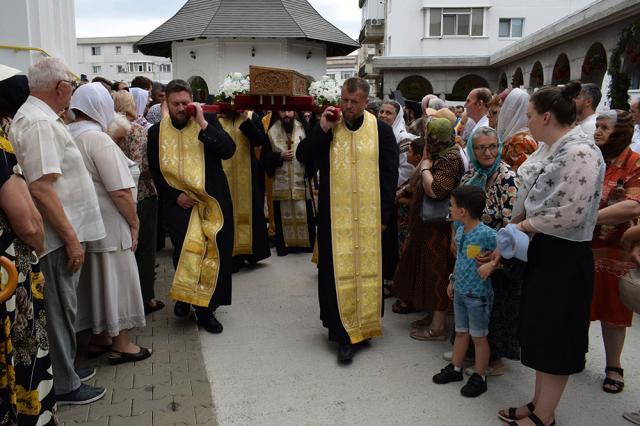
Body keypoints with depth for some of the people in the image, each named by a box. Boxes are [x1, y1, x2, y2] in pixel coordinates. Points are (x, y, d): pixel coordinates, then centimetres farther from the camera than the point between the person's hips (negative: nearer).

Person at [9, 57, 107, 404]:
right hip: (58, 236, -10)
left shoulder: (34, 116, 14)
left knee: (61, 308, 20)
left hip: (60, 233, 10)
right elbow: (41, 188, -26)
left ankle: (64, 367, 36)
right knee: (59, 311, 3)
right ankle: (64, 386, 18)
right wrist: (71, 239, -22)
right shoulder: (40, 123, -19)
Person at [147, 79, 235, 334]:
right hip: (180, 204, 0)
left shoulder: (209, 121, 2)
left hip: (212, 202, 0)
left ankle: (205, 309, 18)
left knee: (214, 254, 2)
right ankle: (184, 297, 23)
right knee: (185, 254, -4)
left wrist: (202, 123, -16)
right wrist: (175, 196, -6)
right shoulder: (157, 132, 4)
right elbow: (156, 171, 7)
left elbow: (228, 150, -12)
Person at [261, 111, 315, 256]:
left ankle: (307, 243, 16)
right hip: (281, 182, 1)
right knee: (283, 214, 6)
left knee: (304, 213, 3)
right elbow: (264, 156, 3)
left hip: (302, 180, -1)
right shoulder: (271, 132, 3)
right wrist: (280, 156, -10)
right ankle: (284, 244, 16)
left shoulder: (304, 129, -1)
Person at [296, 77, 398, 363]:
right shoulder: (328, 128, 4)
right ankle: (343, 334, 10)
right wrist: (322, 129, -13)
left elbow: (390, 175, 1)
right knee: (338, 271, 1)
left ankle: (363, 323, 27)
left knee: (367, 269, 9)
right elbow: (302, 156, -3)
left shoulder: (382, 131, 1)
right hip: (335, 216, 0)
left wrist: (384, 214, -4)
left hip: (370, 216, 0)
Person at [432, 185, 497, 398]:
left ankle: (479, 378, 22)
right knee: (461, 332, 20)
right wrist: (453, 280, 17)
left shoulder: (486, 234, -24)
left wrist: (491, 264, -26)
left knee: (479, 337, 8)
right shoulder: (460, 231, 2)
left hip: (478, 294, -7)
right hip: (460, 291, 7)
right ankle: (455, 368, 35)